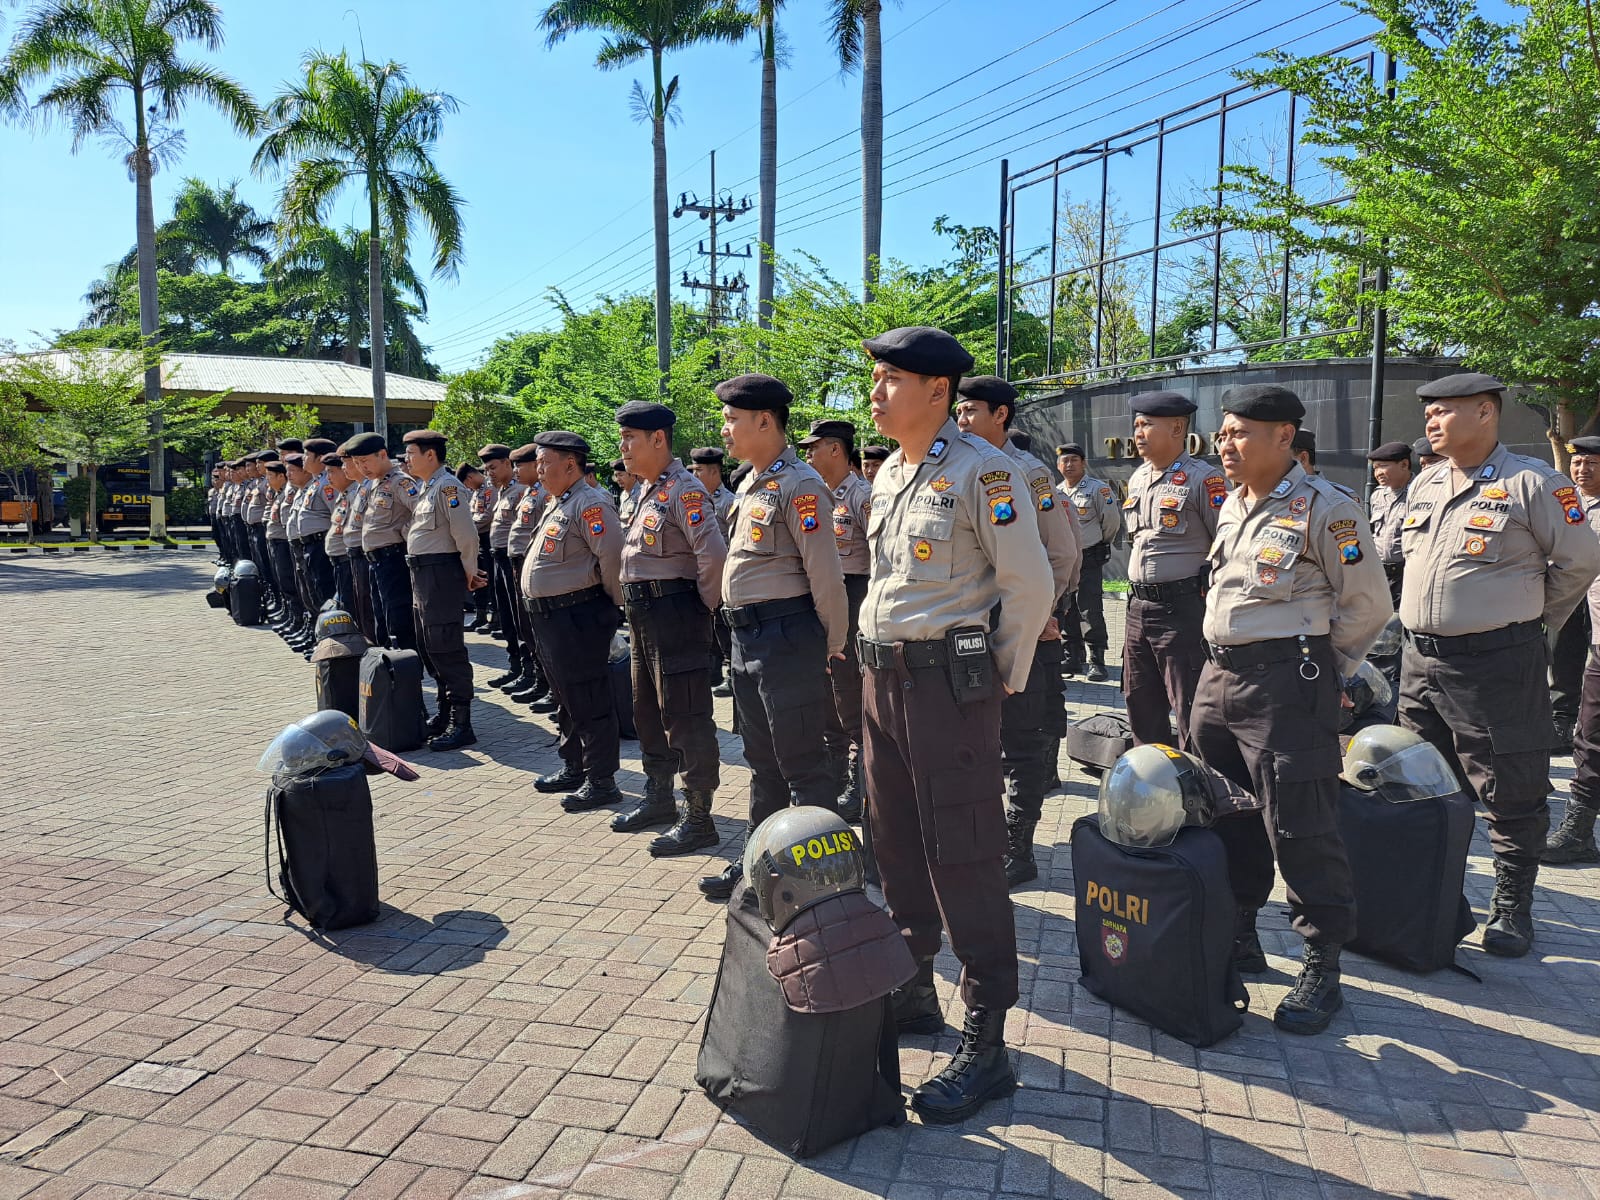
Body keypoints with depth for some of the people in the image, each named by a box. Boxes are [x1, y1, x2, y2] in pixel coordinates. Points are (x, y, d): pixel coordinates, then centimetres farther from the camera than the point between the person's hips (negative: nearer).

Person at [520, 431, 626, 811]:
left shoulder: (590, 504, -17)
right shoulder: (558, 503, 16)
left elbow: (612, 557, -23)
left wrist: (611, 604, -12)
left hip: (577, 618, -11)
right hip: (548, 617, 11)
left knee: (589, 702, -3)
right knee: (565, 698, 21)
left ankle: (601, 782, 6)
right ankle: (574, 765, 35)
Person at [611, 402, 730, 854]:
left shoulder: (683, 490, -16)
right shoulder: (647, 490, 14)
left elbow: (713, 554, -26)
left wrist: (704, 605, -15)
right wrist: (636, 604, 14)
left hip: (676, 613, -10)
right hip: (643, 613, 10)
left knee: (685, 718, -3)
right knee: (648, 711, 19)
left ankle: (698, 818, 6)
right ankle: (659, 799, 34)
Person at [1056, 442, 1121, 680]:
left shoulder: (1098, 489, -7)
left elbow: (1112, 520, -3)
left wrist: (1102, 543, 9)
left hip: (1090, 560, -5)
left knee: (1091, 611, -7)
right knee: (1066, 611, 8)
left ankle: (1097, 661, 0)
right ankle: (1072, 658, 19)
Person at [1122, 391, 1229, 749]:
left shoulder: (1203, 480, -11)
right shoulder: (1137, 479, 14)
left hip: (1182, 608, -8)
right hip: (1138, 608, 8)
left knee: (1192, 712, -1)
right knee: (1140, 706, 17)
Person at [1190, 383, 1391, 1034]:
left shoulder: (1326, 509, -11)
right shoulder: (1233, 505, 13)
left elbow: (1369, 605, -7)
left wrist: (1316, 668, 1)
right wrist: (1227, 655, 16)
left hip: (1286, 685, -8)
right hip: (1219, 676, 8)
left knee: (1299, 828, -3)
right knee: (1227, 816, 16)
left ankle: (1322, 969, 11)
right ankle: (1238, 934, 32)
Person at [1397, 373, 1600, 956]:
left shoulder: (1531, 483, -9)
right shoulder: (1425, 485, 11)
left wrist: (1535, 618, 6)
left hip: (1497, 663, -6)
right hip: (1420, 660, 7)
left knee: (1511, 793, 4)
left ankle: (1512, 906, 19)